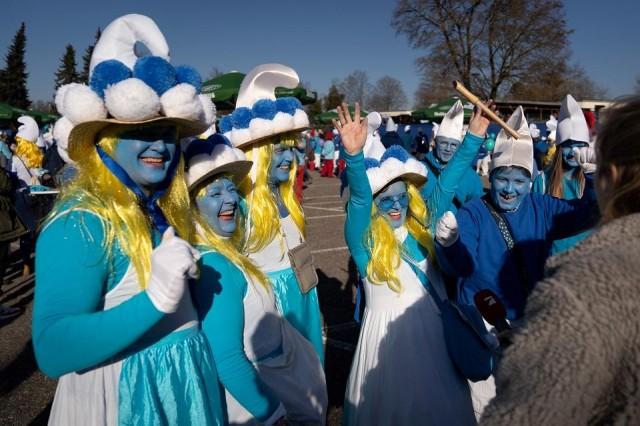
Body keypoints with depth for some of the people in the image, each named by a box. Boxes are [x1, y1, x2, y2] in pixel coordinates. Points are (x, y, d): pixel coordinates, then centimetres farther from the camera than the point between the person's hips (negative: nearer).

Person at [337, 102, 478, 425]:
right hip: (389, 331, -4)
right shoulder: (365, 239, -13)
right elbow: (359, 197, -31)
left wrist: (474, 136, 3)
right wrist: (354, 154, -47)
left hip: (432, 328, 5)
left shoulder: (421, 228, 0)